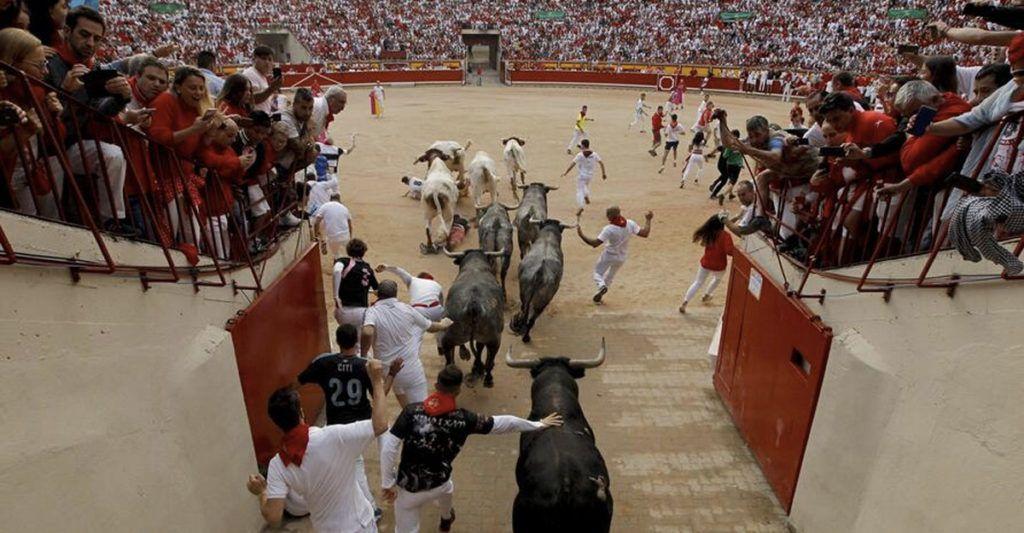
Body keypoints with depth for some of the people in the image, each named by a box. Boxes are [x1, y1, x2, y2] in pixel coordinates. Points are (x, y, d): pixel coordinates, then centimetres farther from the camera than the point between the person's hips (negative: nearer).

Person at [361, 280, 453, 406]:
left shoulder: (372, 312, -9)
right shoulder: (407, 309, -2)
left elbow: (367, 333, -31)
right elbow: (431, 327, 13)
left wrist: (363, 355, -15)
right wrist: (443, 324, 34)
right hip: (411, 368, -1)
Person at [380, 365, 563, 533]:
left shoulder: (412, 410, -18)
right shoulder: (464, 419, -15)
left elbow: (389, 447, -21)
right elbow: (504, 423, -8)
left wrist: (387, 483, -10)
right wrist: (539, 424, 3)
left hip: (409, 487, -3)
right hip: (437, 484, 3)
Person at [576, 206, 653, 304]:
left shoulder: (608, 229, -29)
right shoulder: (630, 224, -16)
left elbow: (594, 244, -31)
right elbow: (645, 234, -12)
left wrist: (581, 234, -26)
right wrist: (648, 220, 0)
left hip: (609, 255, -5)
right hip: (622, 257, 5)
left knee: (598, 272, 15)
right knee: (610, 276, 26)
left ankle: (602, 286, -16)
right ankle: (599, 296, 32)